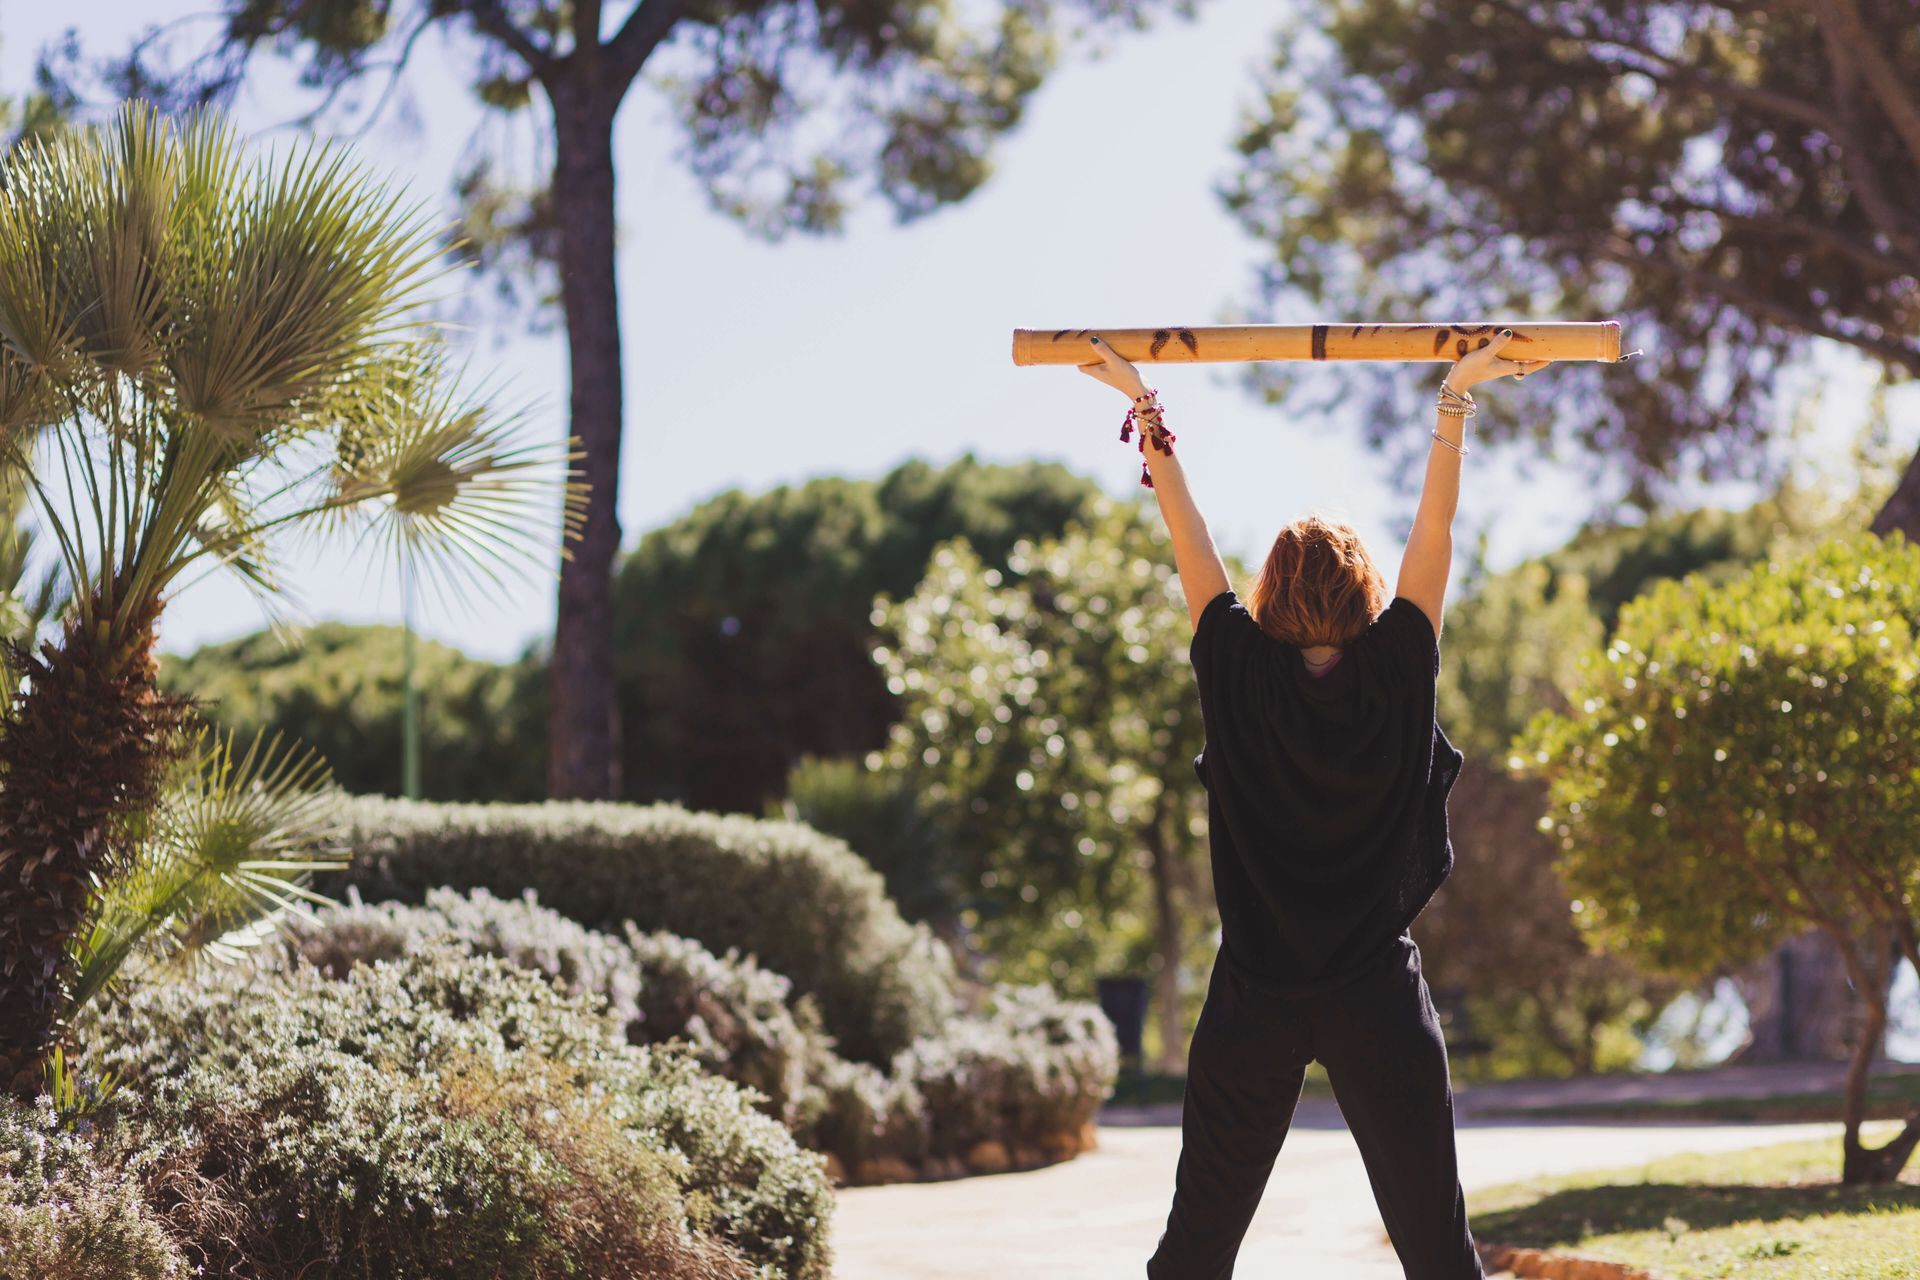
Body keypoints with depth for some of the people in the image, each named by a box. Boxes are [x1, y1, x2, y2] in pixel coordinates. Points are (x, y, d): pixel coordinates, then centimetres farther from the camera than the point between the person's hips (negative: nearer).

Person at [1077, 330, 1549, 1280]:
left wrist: (1144, 407, 13)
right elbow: (1435, 529, 2)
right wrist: (1456, 396, 8)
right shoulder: (1397, 673, -4)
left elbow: (1187, 535, 5)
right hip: (1379, 1003, -1)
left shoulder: (1239, 675, -2)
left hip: (1252, 1003, 1)